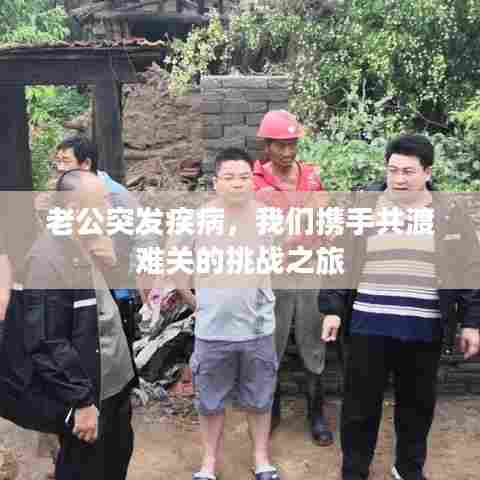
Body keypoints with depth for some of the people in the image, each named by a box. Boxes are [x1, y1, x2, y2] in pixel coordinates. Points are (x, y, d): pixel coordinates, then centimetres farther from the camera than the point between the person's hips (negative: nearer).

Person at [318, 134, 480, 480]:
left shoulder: (451, 214, 3)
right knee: (362, 402, 8)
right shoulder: (362, 208, 0)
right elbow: (339, 263, 1)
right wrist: (332, 309, -4)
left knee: (418, 402, 16)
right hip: (368, 326, -1)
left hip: (424, 330, 2)